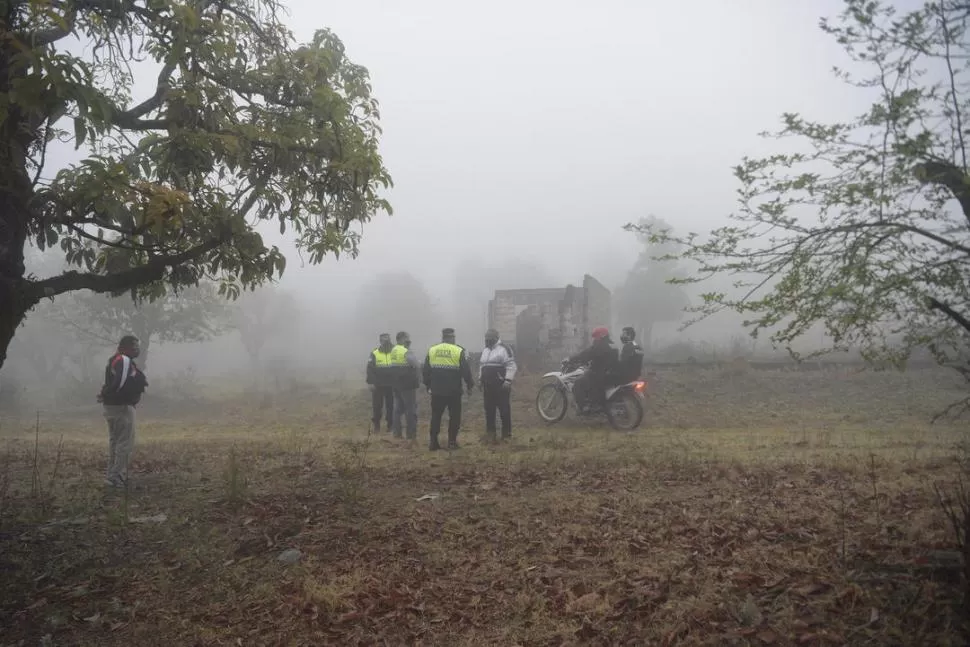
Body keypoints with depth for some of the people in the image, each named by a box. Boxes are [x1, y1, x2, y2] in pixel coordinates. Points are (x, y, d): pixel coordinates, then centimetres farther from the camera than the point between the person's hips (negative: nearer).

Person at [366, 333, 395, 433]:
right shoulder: (374, 353, -2)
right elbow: (370, 369, -4)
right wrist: (370, 382, -11)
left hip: (391, 384, 1)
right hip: (378, 385, -1)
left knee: (390, 405, 6)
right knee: (377, 405, 4)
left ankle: (390, 425, 15)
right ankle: (376, 424, 15)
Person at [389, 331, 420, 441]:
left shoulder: (393, 351, 9)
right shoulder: (407, 352, -16)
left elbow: (396, 365, 8)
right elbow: (417, 366, -21)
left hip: (396, 383, 8)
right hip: (408, 384, -8)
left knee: (398, 408, 14)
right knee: (411, 409, -1)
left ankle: (396, 432, 16)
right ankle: (411, 434, 0)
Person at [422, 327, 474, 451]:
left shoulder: (431, 350, 4)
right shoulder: (459, 351, -6)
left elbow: (425, 371, 7)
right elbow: (466, 371, -8)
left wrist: (427, 385, 19)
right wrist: (470, 386, 4)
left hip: (437, 391, 3)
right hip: (454, 391, -3)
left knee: (436, 416, 11)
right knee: (454, 416, 8)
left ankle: (433, 443, 9)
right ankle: (452, 442, 7)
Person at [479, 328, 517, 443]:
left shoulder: (504, 348, -9)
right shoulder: (485, 350, 16)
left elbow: (511, 366, -14)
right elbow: (481, 365, 26)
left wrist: (508, 381, -21)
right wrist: (480, 379, 19)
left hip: (501, 386, -7)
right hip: (488, 386, 7)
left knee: (505, 411, -3)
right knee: (489, 410, 10)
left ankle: (506, 434, 5)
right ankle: (490, 433, 19)